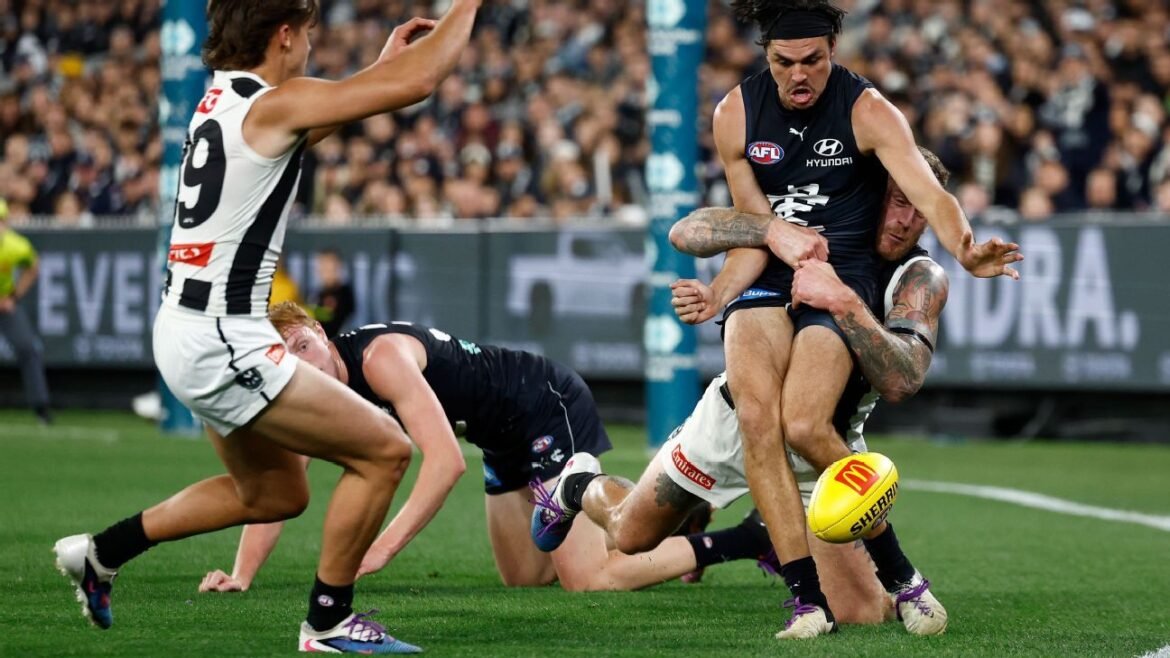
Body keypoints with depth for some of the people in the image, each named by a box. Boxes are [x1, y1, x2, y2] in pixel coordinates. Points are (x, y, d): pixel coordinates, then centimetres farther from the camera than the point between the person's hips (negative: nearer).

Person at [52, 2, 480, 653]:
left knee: (274, 493, 23)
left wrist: (384, 61, 32)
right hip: (221, 343, -10)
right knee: (385, 450, -5)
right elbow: (417, 83, -19)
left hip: (187, 328, 10)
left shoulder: (225, 99, 10)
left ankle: (103, 551, 26)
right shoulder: (271, 105, -16)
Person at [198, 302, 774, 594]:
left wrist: (382, 548, -43)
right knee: (524, 578, 20)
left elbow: (445, 461, -37)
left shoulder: (381, 355, -29)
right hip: (508, 440, 9)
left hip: (551, 408, -9)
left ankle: (746, 538, -7)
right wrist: (241, 576, -17)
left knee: (589, 580, -18)